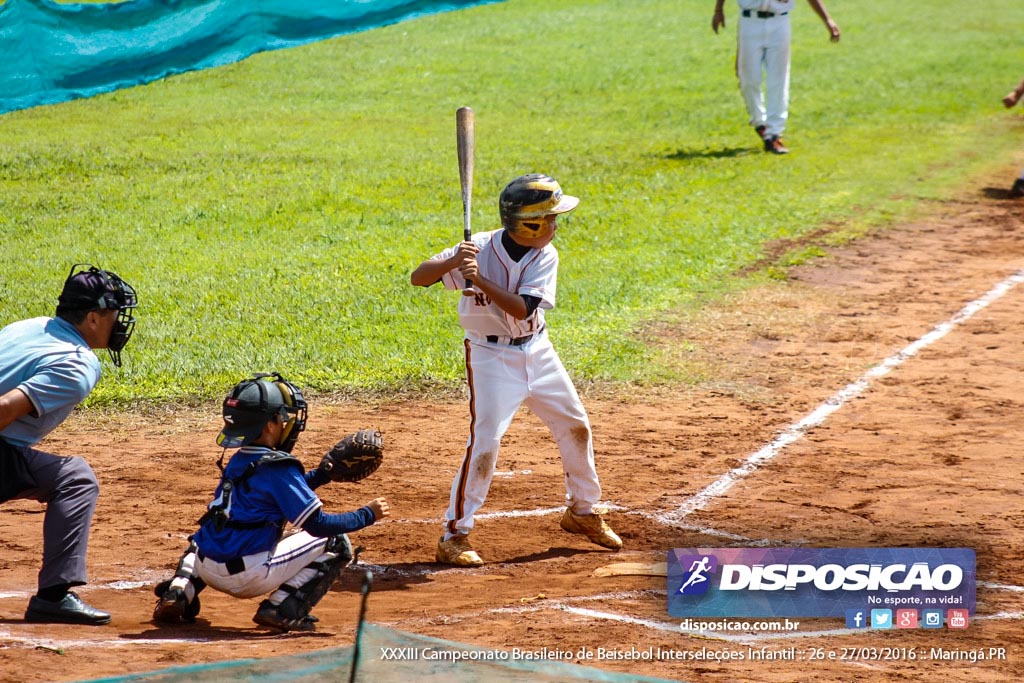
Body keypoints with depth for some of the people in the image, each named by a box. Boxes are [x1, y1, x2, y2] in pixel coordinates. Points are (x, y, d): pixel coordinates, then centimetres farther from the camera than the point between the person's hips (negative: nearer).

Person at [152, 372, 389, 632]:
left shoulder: (237, 461, 12)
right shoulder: (278, 467, -12)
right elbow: (318, 524, -13)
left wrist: (323, 474, 25)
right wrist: (367, 514, -3)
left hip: (207, 570, 7)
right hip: (248, 577, -7)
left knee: (203, 538, 45)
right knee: (337, 543, 3)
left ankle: (178, 594, 15)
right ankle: (282, 609, -6)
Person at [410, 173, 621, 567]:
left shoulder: (545, 257, -9)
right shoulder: (479, 248, -19)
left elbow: (522, 309, -23)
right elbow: (418, 278, -21)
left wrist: (481, 281, -37)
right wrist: (453, 263, -41)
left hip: (537, 352, 5)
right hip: (491, 356, -5)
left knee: (576, 428, 13)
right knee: (484, 443, -15)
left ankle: (581, 512, 35)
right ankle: (454, 535, -6)